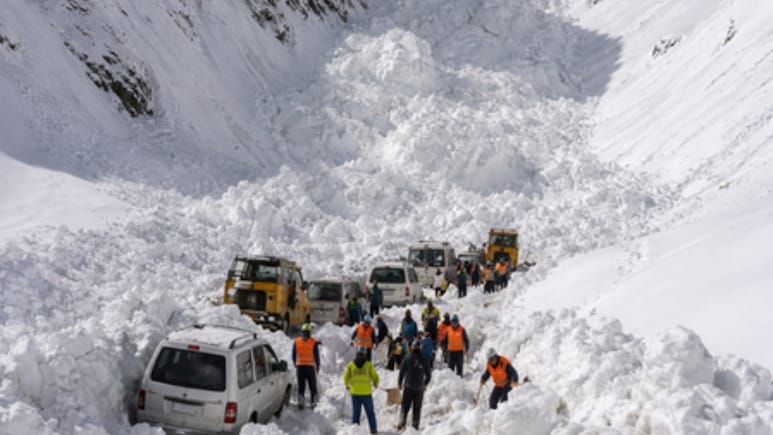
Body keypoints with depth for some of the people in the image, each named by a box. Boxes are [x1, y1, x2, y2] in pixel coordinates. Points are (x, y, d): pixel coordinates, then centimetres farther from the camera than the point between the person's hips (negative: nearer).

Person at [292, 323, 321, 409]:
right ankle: (313, 402, 11)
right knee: (312, 386, 10)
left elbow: (294, 356, 6)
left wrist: (295, 365, 20)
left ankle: (300, 401, -3)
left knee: (301, 386, 9)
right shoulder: (314, 343, -9)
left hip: (299, 367, 2)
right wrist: (317, 366, 7)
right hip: (310, 366, -2)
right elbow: (316, 356, -6)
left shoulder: (296, 342, -1)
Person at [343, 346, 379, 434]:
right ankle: (373, 430, 11)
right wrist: (376, 384, 20)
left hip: (355, 393, 1)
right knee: (370, 413, 10)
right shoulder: (369, 365, -6)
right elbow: (375, 376, -2)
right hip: (366, 393, -1)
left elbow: (346, 376, 2)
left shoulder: (351, 364, -2)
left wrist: (347, 385, 21)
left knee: (355, 413, 11)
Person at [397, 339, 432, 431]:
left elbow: (401, 372, -4)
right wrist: (425, 384, 21)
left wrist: (399, 384, 10)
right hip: (419, 388, 1)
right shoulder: (424, 360, -2)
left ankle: (402, 423, -3)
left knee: (405, 406, 7)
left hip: (408, 387, -1)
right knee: (417, 408, 9)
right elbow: (429, 375, 5)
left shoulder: (407, 359, -8)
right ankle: (415, 426, 9)